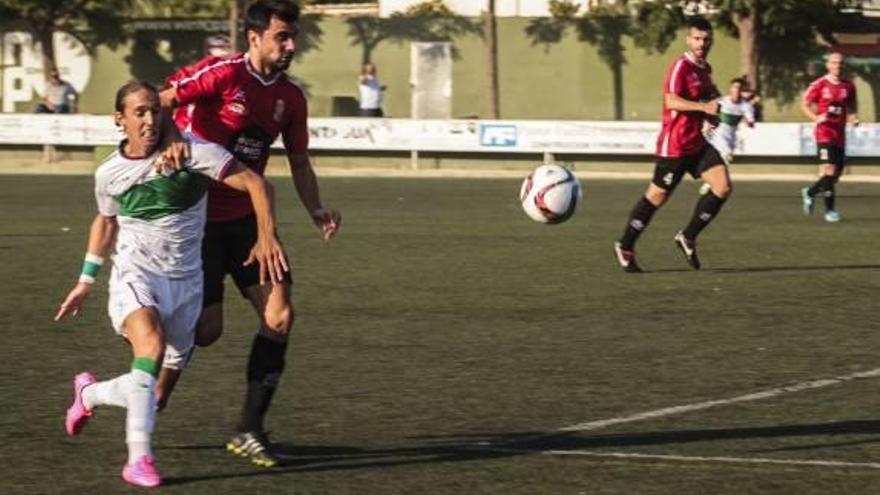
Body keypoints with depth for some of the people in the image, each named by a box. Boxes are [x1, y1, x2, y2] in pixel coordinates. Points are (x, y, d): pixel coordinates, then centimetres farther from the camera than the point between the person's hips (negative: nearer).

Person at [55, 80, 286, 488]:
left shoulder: (192, 152, -8)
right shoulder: (108, 174, 2)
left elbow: (254, 183, -9)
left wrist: (266, 236, -22)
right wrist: (86, 281, 27)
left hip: (185, 281, 1)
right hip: (135, 275, -1)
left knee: (158, 385, 9)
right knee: (151, 343, -33)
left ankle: (90, 393, 42)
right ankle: (139, 457, -35)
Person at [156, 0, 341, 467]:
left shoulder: (291, 96, 5)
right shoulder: (223, 75, -15)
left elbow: (299, 162, 13)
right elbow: (160, 103, -14)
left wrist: (316, 210, -2)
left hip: (246, 218, 6)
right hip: (198, 216, -6)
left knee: (279, 314, -7)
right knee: (207, 328, -7)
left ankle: (250, 430, 1)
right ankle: (152, 402, 20)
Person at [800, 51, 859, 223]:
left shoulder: (848, 86, 9)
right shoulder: (819, 85, -5)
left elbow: (852, 106, 20)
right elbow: (805, 104, 0)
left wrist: (853, 118, -2)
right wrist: (816, 117, -17)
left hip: (840, 134, 5)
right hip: (824, 133, -5)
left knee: (837, 173, 7)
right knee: (830, 170, -15)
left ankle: (810, 193, 32)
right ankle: (830, 209, -8)